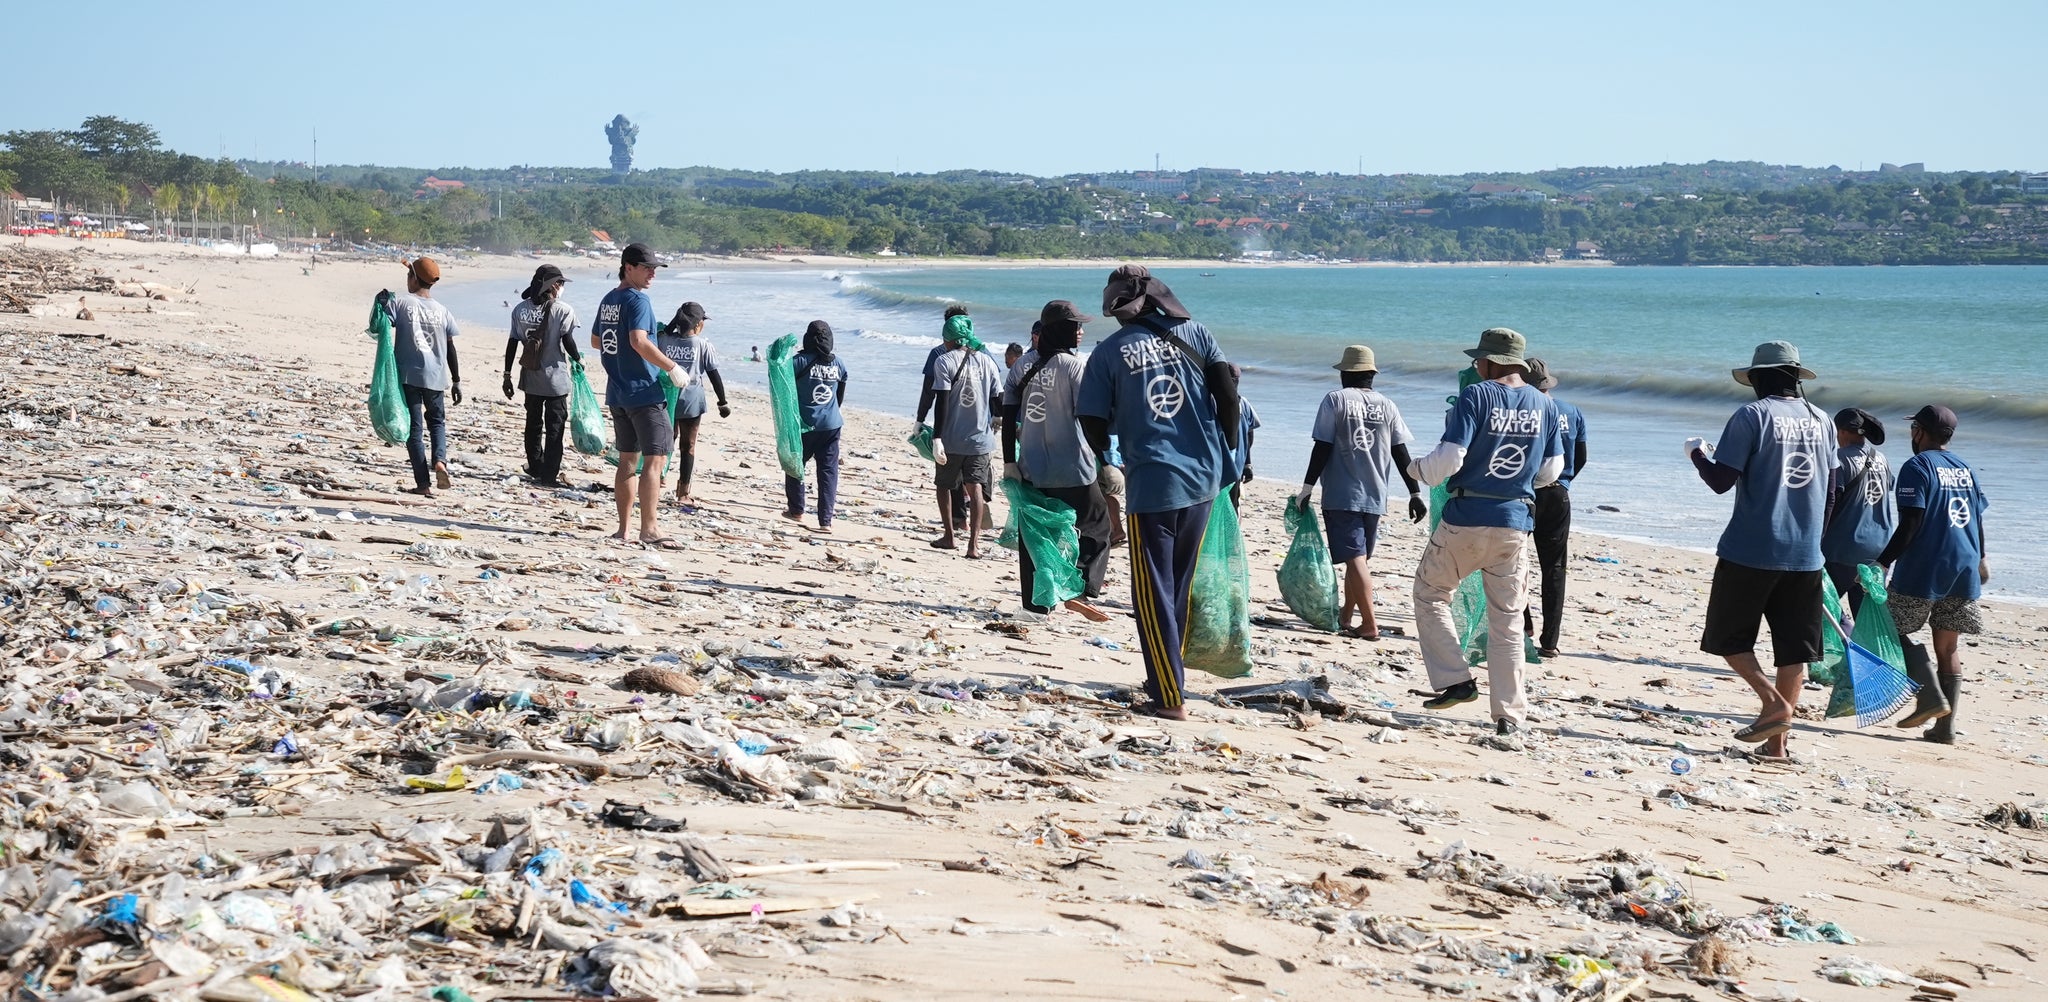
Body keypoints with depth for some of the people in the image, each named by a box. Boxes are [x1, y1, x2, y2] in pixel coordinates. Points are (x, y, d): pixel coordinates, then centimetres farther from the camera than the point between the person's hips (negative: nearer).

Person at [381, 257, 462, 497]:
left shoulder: (400, 302, -6)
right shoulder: (442, 311, 3)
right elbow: (451, 349, 6)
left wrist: (381, 303, 3)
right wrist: (456, 380, 12)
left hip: (408, 375, -2)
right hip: (436, 377, 2)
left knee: (414, 427, 4)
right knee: (437, 421, 21)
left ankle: (423, 483, 1)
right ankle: (439, 460, -7)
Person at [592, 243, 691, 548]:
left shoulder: (608, 300, 14)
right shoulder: (638, 300, -13)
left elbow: (595, 342, 25)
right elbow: (639, 342, -26)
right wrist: (672, 368, -19)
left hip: (617, 392, 9)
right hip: (644, 391, -9)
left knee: (628, 459, 13)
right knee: (655, 458, -8)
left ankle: (623, 528, 13)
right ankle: (649, 530, -12)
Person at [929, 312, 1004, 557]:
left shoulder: (945, 361, -7)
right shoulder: (987, 361, 6)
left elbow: (941, 402, -14)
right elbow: (999, 401, 9)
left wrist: (936, 438, -15)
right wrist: (994, 437, 19)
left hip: (951, 438, -3)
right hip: (981, 438, 3)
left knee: (944, 485, 16)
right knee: (975, 488, -1)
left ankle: (949, 535, 24)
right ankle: (974, 542, -13)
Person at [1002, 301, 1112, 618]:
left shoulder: (1023, 363, 5)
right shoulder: (1072, 365, -11)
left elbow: (1008, 415, 5)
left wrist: (1009, 461, 10)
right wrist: (1105, 462, -5)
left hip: (1031, 469, 5)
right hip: (1071, 470, -5)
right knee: (1097, 525, 10)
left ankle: (1035, 603, 13)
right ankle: (1077, 590, -3)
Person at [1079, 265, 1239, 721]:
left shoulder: (1109, 352, -1)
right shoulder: (1194, 333, 7)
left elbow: (1093, 422, -2)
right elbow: (1227, 388, -1)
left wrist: (1109, 457, 18)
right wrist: (1227, 449, 9)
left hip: (1151, 482, -4)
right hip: (1204, 477, 4)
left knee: (1154, 593, 3)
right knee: (1179, 587, 18)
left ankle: (1170, 696, -1)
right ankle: (1166, 678, 28)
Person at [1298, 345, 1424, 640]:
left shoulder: (1335, 400, -4)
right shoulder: (1387, 405, 7)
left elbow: (1322, 448, -8)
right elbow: (1401, 454, 4)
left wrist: (1307, 488, -5)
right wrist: (1415, 493, 8)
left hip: (1341, 495, -5)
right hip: (1375, 497, 5)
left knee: (1355, 558, -8)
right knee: (1360, 557, 17)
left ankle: (1369, 624, -15)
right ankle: (1345, 616, 29)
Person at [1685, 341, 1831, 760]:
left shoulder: (1752, 416, -9)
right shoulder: (1820, 419, 9)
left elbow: (1721, 480, -12)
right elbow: (1829, 490, 16)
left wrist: (1696, 452, 8)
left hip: (1751, 550, -5)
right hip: (1804, 553, 5)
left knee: (1729, 636, 8)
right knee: (1794, 647, 8)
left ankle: (1775, 704, -9)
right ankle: (1777, 740, 7)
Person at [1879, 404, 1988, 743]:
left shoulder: (1917, 467, -7)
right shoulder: (1966, 469, 14)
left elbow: (1910, 524, -15)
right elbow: (1977, 520, 19)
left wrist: (1884, 562, -14)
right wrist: (1979, 559, 32)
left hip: (1924, 570, -6)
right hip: (1964, 570, 6)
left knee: (1897, 630, 7)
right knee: (1950, 646, 8)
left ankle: (1930, 697, -10)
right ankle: (1945, 726, 6)